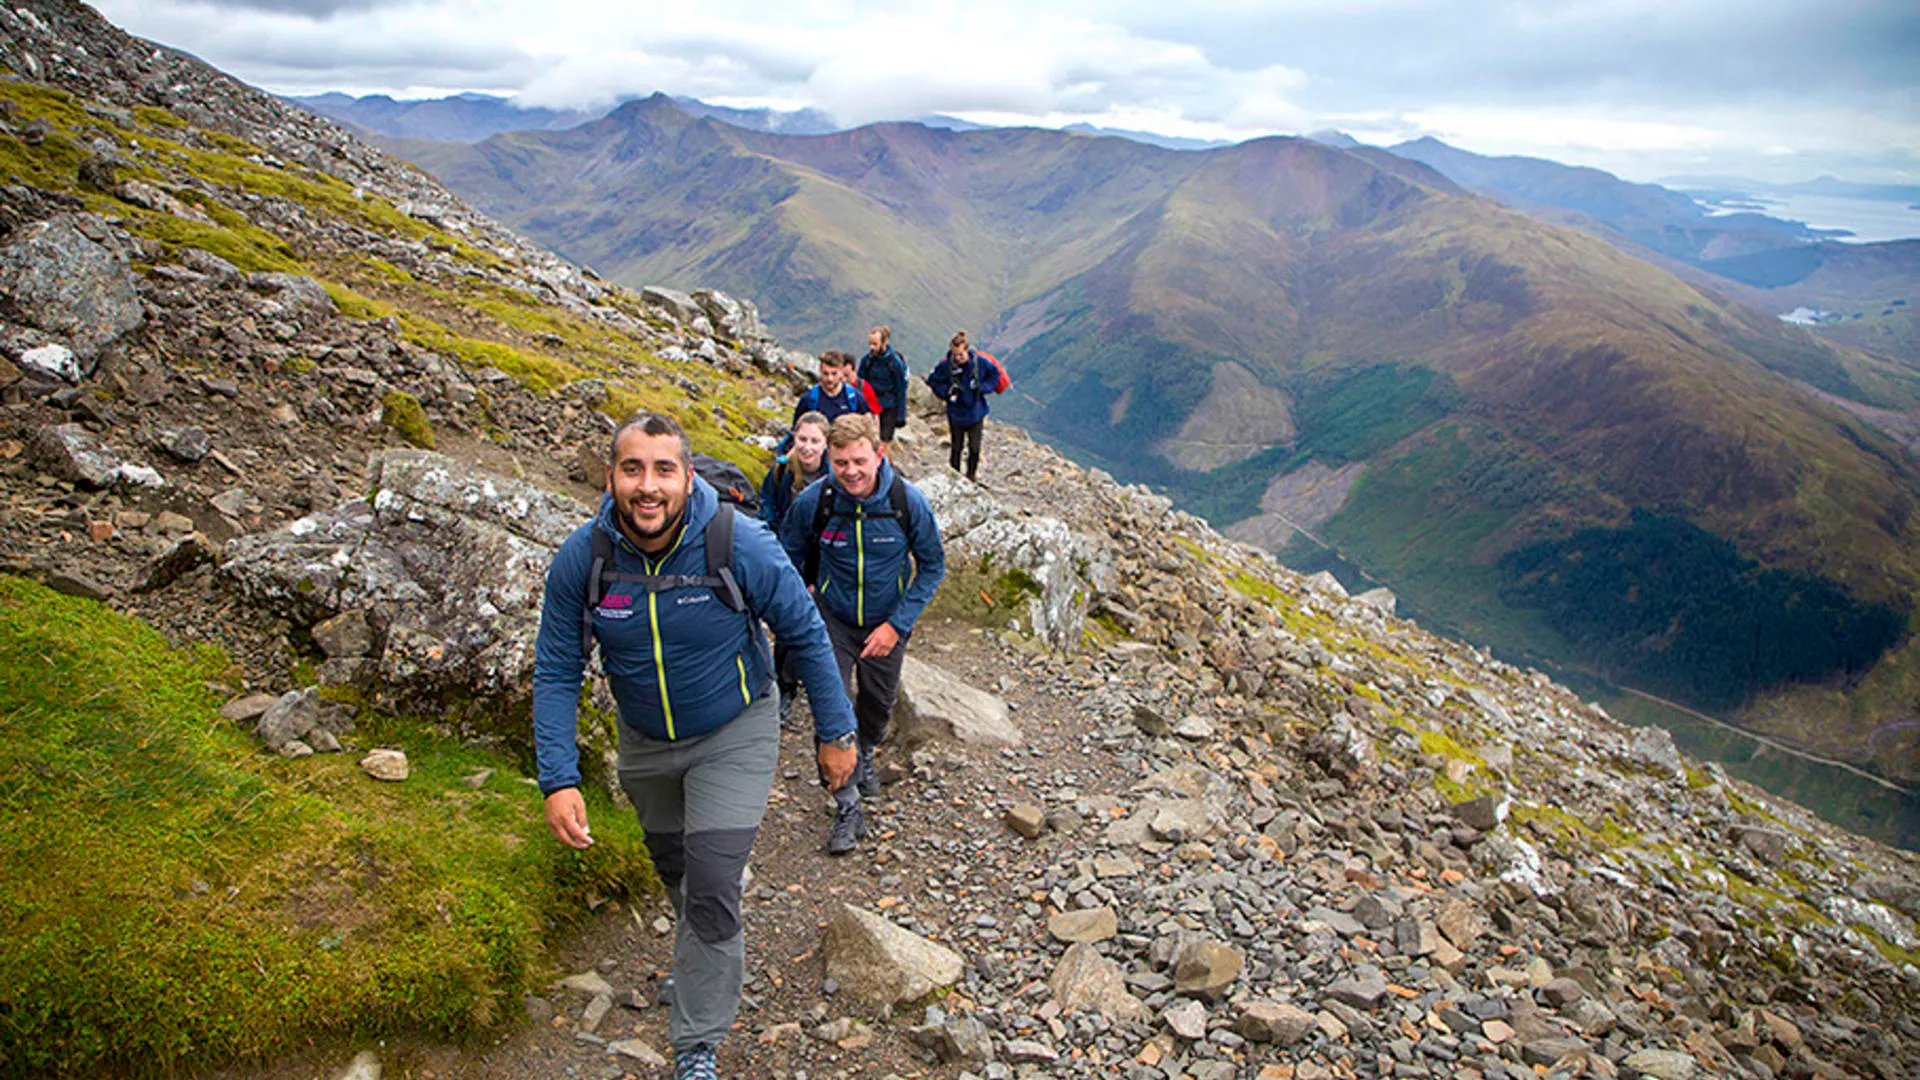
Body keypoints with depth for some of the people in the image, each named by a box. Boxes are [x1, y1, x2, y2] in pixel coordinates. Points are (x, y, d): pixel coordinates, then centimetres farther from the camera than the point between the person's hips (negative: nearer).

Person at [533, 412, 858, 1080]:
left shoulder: (742, 546, -27)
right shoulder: (580, 561, -20)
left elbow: (806, 635, -13)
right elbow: (556, 673, -11)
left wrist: (834, 732, -8)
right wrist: (559, 779, -20)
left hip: (734, 736, -3)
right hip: (645, 744, 4)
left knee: (712, 887, -11)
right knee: (671, 862, 25)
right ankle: (698, 954, 57)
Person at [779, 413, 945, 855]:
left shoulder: (908, 502, -22)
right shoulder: (812, 502, -21)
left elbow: (932, 565, -9)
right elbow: (789, 558, -1)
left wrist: (897, 625, -15)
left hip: (887, 623, 1)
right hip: (833, 620, -1)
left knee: (878, 703, 19)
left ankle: (866, 754, 52)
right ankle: (847, 807, 0)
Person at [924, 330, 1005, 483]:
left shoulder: (980, 363, -18)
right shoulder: (945, 365, -20)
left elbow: (995, 374, 0)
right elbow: (933, 381, -5)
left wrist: (983, 387, -17)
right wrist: (947, 390, -22)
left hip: (976, 412, 1)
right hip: (955, 414, -1)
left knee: (974, 448, 9)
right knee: (956, 447, 14)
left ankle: (972, 474, 35)